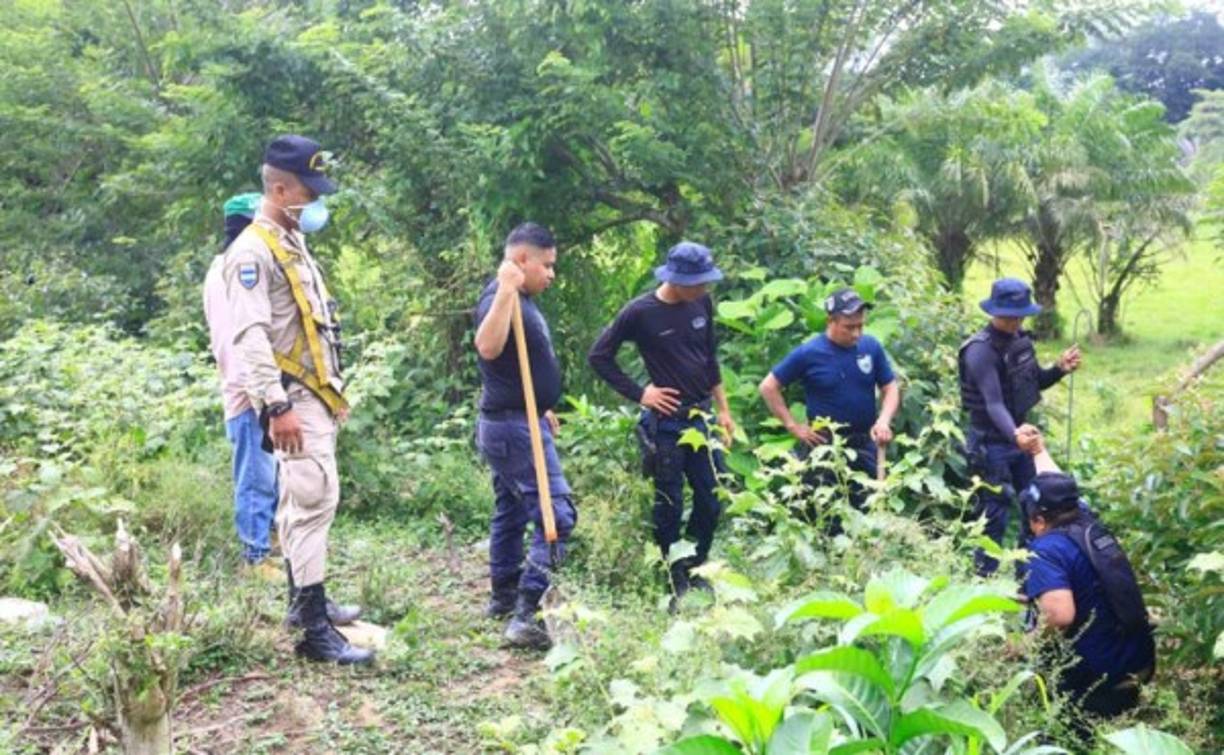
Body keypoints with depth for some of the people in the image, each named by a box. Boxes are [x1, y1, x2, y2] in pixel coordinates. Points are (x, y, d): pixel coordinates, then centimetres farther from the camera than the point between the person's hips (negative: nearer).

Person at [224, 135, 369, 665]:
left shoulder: (293, 245, 18)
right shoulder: (253, 251, -14)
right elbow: (251, 336, -23)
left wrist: (334, 390, 23)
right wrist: (276, 406, -28)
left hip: (315, 396, 10)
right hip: (293, 400, -10)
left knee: (301, 500, 17)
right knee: (314, 499, -14)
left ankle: (303, 601, 28)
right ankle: (315, 630, -14)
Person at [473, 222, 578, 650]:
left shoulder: (523, 300, 14)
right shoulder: (500, 297, -18)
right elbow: (488, 347, -39)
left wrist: (541, 408, 29)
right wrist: (506, 290, -40)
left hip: (516, 423, 11)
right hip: (513, 427, -11)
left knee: (511, 511, 20)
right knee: (556, 515, -16)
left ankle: (504, 597, 33)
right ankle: (526, 616, -19)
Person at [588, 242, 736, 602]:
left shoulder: (702, 303, 2)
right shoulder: (640, 313, -14)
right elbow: (599, 357, -6)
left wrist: (723, 409, 15)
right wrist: (639, 394, -9)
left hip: (702, 416, 5)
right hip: (666, 421, -5)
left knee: (713, 496, 9)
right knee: (670, 504, 3)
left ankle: (694, 569, 27)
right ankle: (676, 580, 18)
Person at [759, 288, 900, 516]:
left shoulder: (871, 347, -3)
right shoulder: (809, 353, -10)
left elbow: (890, 388, 6)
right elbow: (768, 387, -4)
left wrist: (884, 420, -13)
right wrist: (793, 426, -7)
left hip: (864, 443, 3)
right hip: (823, 445, -3)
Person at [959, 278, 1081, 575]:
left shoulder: (1020, 339, 2)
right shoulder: (980, 350, -21)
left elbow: (1035, 383, 16)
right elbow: (994, 403, -30)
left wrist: (1059, 369, -3)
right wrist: (1015, 435, -46)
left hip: (1019, 438, 8)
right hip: (991, 444, -8)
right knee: (994, 517, -2)